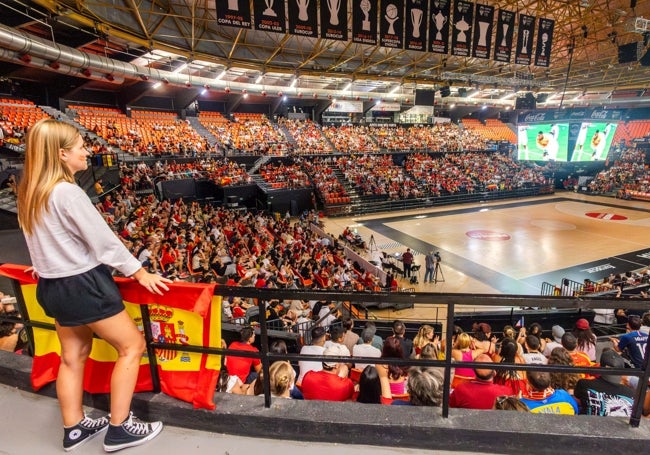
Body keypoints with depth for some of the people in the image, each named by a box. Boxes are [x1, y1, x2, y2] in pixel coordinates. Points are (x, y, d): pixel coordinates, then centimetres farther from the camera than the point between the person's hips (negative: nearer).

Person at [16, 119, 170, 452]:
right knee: (132, 347, 4)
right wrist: (140, 273, -10)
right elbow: (104, 241, -20)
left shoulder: (29, 192, 5)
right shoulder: (68, 193, -23)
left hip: (52, 286, 9)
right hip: (83, 285, -9)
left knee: (73, 356, 20)